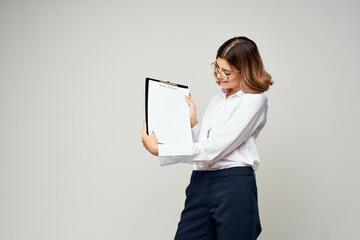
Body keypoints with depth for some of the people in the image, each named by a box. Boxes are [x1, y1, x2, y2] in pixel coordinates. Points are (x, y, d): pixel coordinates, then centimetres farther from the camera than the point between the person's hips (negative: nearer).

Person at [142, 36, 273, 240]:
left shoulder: (254, 101, -6)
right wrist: (193, 121, 6)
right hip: (200, 183, 6)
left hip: (234, 186, -6)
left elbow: (212, 150, -14)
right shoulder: (216, 100, 20)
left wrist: (158, 150, -12)